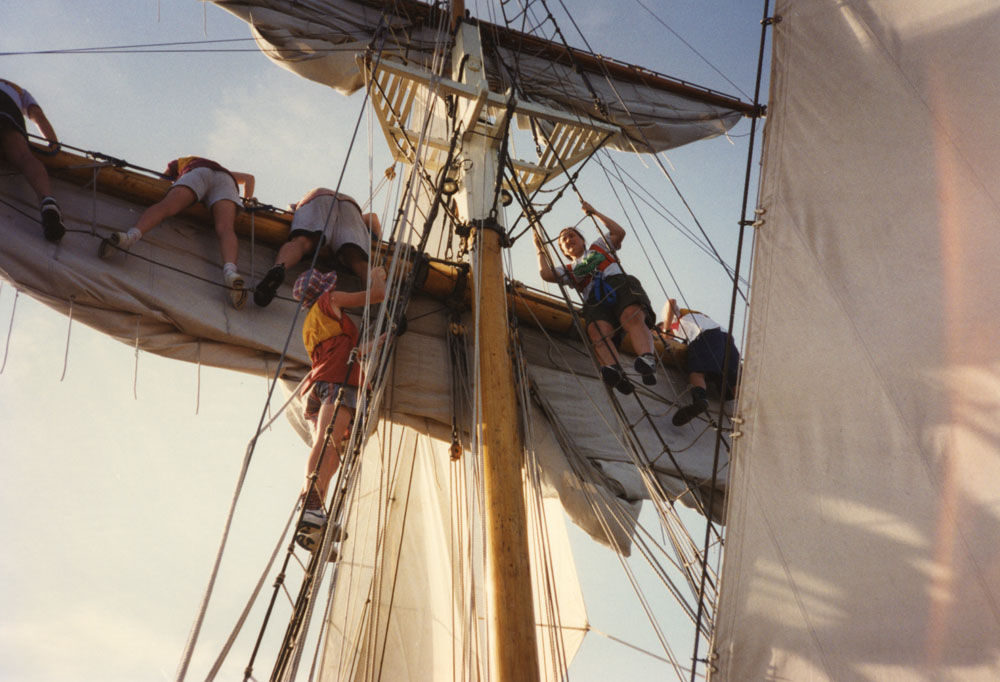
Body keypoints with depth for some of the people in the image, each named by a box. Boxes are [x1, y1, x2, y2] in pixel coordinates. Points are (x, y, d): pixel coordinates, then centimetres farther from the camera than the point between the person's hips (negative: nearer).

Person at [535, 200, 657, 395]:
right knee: (597, 331, -36)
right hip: (594, 298, 0)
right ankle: (614, 372, -63)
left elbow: (619, 232, 22)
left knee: (633, 317, -37)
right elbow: (546, 274, 15)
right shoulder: (568, 270, 34)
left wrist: (594, 212, 28)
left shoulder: (599, 247, 37)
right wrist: (540, 249, 29)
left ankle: (648, 360, -62)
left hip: (619, 283, 0)